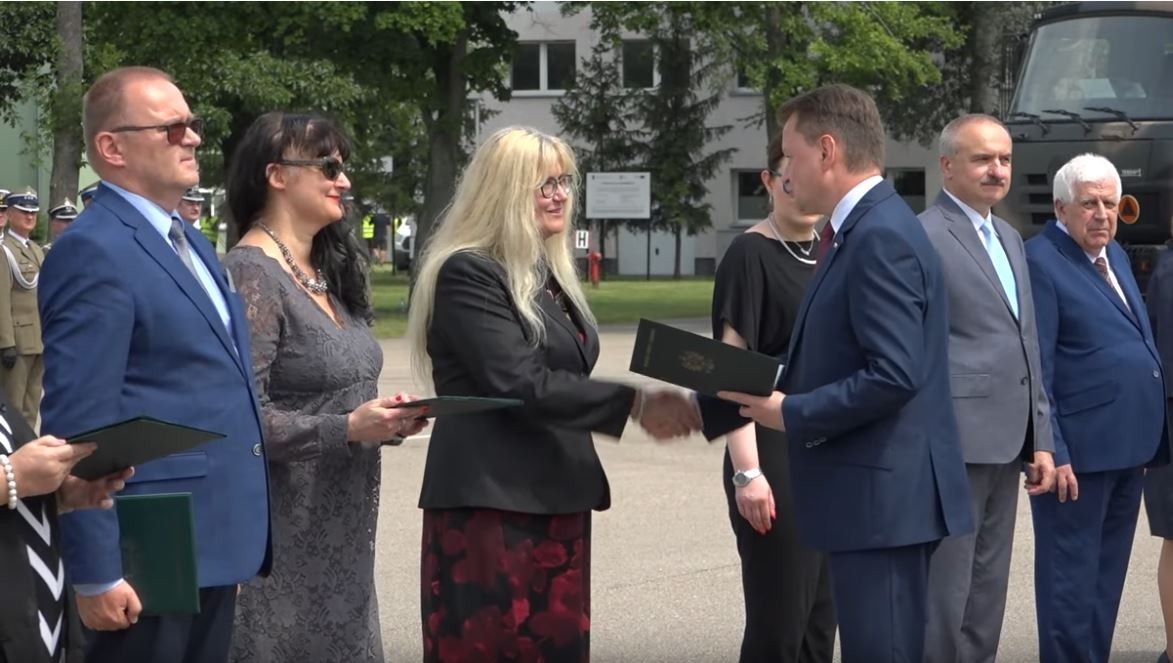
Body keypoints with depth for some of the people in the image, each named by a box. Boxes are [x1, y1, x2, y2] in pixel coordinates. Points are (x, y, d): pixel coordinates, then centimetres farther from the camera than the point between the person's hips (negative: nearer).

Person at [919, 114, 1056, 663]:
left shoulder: (1010, 239, 18)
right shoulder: (923, 237, -9)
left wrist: (1041, 439, 15)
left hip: (1006, 444, 9)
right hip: (954, 441, -9)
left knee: (987, 593, 14)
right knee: (943, 596, -5)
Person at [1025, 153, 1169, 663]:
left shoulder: (1114, 254, 14)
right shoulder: (1040, 262, -12)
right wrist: (1052, 450, -21)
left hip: (1128, 447, 9)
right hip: (1080, 450, -9)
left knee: (1108, 572, 17)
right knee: (1070, 576, 0)